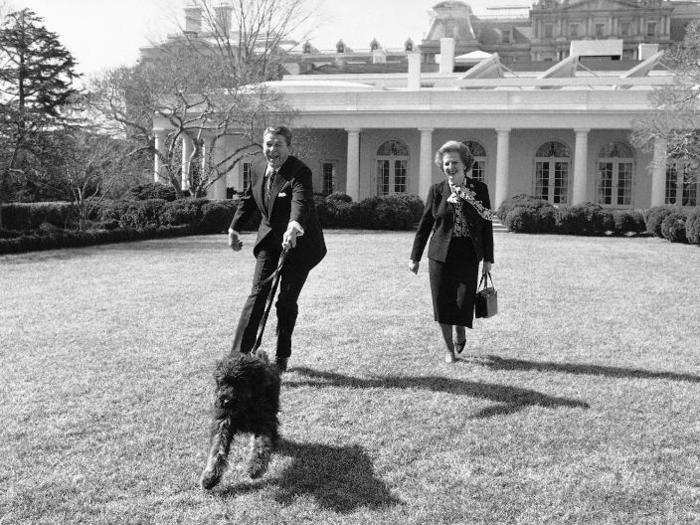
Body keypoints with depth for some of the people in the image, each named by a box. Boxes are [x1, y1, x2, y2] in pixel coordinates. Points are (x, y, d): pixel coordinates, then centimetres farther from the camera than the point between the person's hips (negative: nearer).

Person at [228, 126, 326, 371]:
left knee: (287, 300, 0)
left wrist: (294, 227, -56)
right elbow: (248, 200, 20)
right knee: (258, 293, -7)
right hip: (270, 240, 5)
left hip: (299, 243, -5)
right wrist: (234, 228, 20)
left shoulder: (299, 172, -19)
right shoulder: (259, 170, 3)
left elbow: (301, 201, -38)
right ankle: (239, 352, -11)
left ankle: (282, 357, 16)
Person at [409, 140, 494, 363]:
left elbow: (487, 225, 5)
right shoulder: (437, 190, 2)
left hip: (468, 255, 0)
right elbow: (424, 225, 7)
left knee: (464, 302, -3)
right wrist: (415, 257, 7)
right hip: (441, 254, 0)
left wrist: (488, 258, 3)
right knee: (442, 302, 0)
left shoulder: (479, 189, 2)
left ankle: (459, 333, 31)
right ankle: (449, 349, 18)